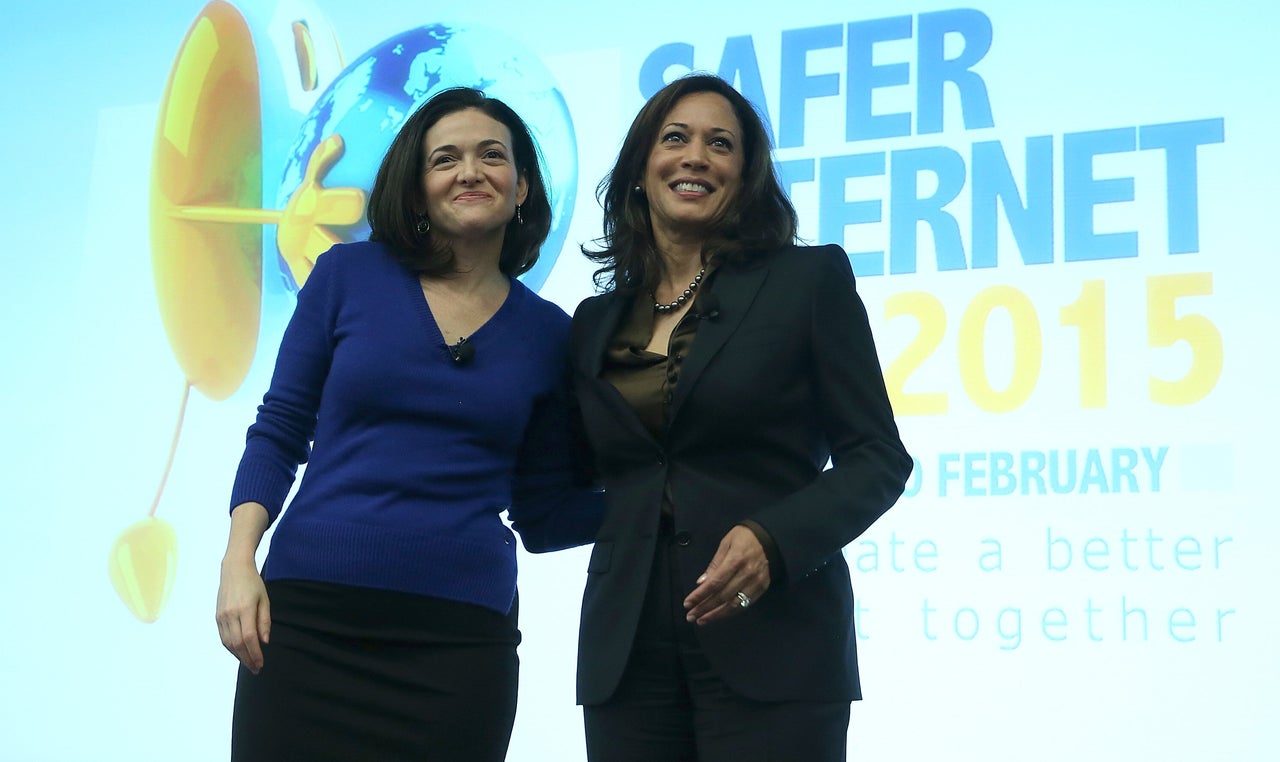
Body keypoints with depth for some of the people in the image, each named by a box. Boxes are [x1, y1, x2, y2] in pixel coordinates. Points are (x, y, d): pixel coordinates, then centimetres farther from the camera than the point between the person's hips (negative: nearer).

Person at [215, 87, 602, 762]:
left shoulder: (547, 333, 7)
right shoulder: (349, 275, 4)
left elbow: (544, 514, 10)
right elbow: (279, 430, 6)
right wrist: (239, 562, -5)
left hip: (459, 638, 1)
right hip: (306, 615, -1)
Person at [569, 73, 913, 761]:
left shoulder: (808, 279, 2)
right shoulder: (597, 323, 13)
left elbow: (877, 457, -2)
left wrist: (774, 540, -17)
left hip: (769, 649, -3)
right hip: (628, 653, 3)